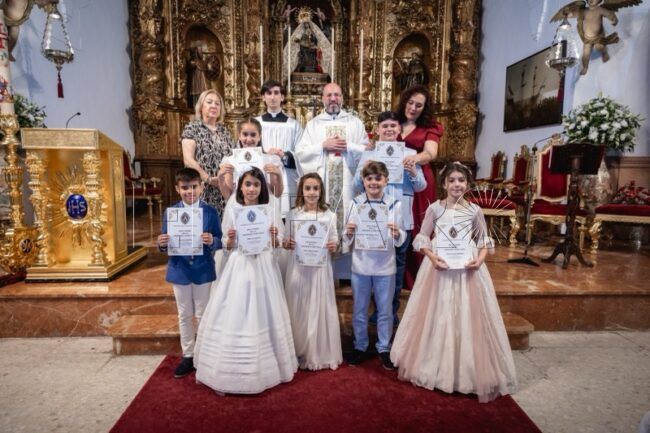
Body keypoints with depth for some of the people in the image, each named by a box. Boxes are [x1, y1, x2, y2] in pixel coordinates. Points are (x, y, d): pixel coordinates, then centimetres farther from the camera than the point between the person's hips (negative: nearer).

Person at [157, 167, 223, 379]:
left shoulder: (210, 211, -7)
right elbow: (165, 243, 1)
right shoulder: (170, 212, -1)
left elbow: (220, 241, -7)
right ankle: (188, 356, 30)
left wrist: (212, 241, -28)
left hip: (203, 271, -2)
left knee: (202, 315, 12)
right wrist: (162, 244, -21)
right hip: (179, 271, 2)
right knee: (184, 316, 14)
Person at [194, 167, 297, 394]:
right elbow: (226, 246, 4)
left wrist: (275, 237, -16)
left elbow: (278, 243, 5)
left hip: (264, 267, 1)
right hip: (239, 266, -1)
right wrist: (229, 240, -17)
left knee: (264, 315, 10)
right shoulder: (232, 208, -2)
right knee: (233, 316, 2)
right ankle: (231, 369, 19)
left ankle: (265, 368, 28)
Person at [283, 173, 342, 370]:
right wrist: (288, 244, -15)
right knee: (298, 309, 7)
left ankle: (321, 353, 23)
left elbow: (334, 241, 7)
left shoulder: (329, 215, 2)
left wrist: (333, 246, -14)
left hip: (320, 267, 0)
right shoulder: (292, 215, 2)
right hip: (298, 267, 0)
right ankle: (298, 353, 24)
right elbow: (285, 243, 6)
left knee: (320, 308, 7)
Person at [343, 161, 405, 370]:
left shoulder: (394, 204, -5)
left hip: (385, 266, 0)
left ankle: (384, 348, 31)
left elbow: (400, 241, -1)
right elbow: (347, 240, 1)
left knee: (385, 310, 13)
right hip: (360, 265, 1)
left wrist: (397, 234, -22)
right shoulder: (355, 203, -3)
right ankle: (360, 346, 32)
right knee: (359, 309, 14)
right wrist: (348, 233, -21)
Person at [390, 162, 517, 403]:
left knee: (469, 319, 5)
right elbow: (422, 238, 2)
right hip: (439, 268, 0)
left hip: (468, 270, 1)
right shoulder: (435, 208, -1)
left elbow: (484, 240, 9)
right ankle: (436, 368, 25)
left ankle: (469, 372, 22)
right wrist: (432, 256, -14)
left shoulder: (475, 211, 2)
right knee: (437, 318, 7)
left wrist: (480, 259, -9)